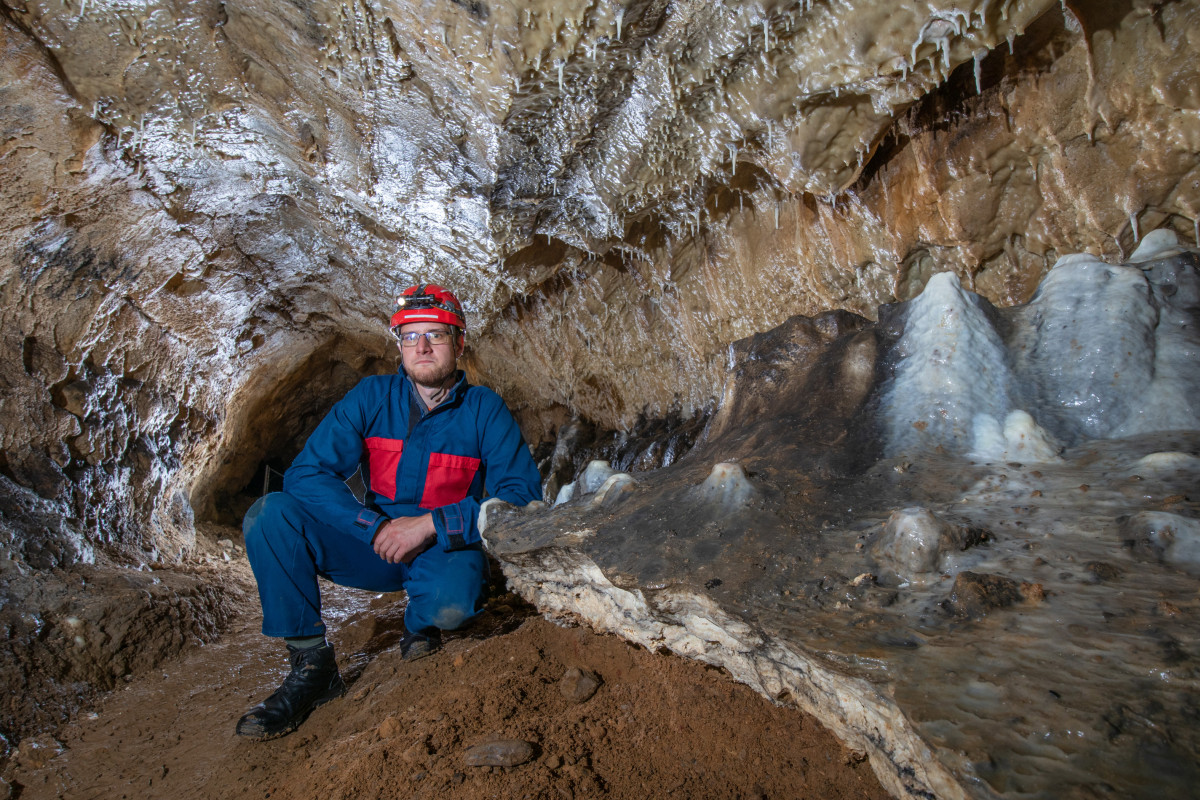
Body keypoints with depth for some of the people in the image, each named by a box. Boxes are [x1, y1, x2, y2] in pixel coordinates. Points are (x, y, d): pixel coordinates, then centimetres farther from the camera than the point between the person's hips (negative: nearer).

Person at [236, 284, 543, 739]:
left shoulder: (485, 410, -9)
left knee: (451, 600, -38)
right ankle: (311, 665, -12)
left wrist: (432, 524, -25)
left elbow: (523, 496, -16)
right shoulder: (372, 398, -4)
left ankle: (420, 623, 2)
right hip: (374, 546, 3)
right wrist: (377, 527, -23)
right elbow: (305, 474, -10)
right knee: (270, 515, -19)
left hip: (447, 548, -2)